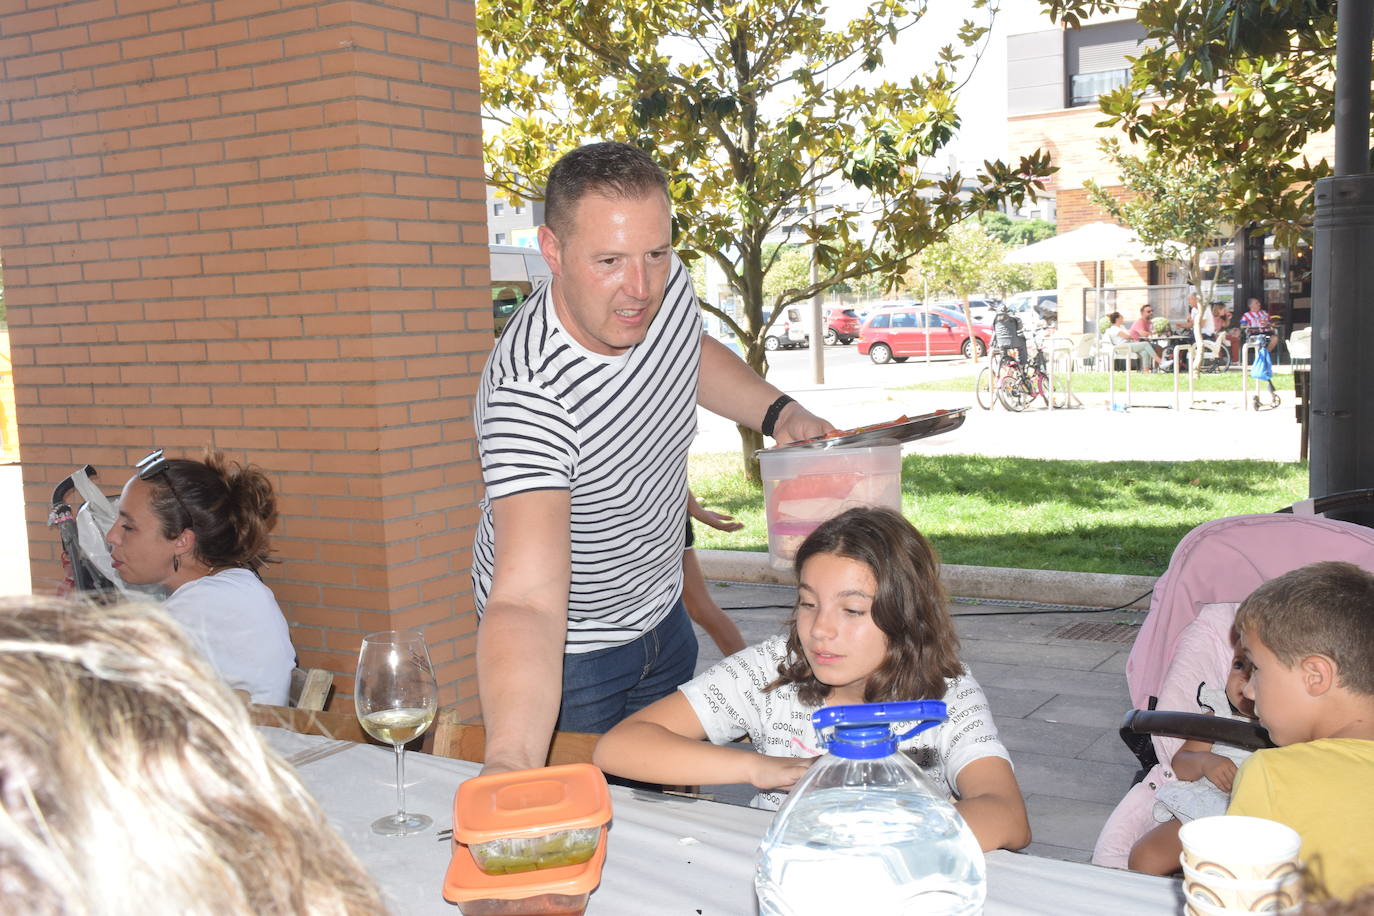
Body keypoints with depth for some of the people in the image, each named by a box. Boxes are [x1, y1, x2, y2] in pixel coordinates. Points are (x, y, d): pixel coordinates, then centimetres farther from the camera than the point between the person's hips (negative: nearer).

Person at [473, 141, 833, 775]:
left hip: (660, 612, 7)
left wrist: (779, 411, -4)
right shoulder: (528, 391, -39)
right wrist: (509, 760, -66)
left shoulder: (667, 284, -16)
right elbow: (528, 600, -50)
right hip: (567, 651, -7)